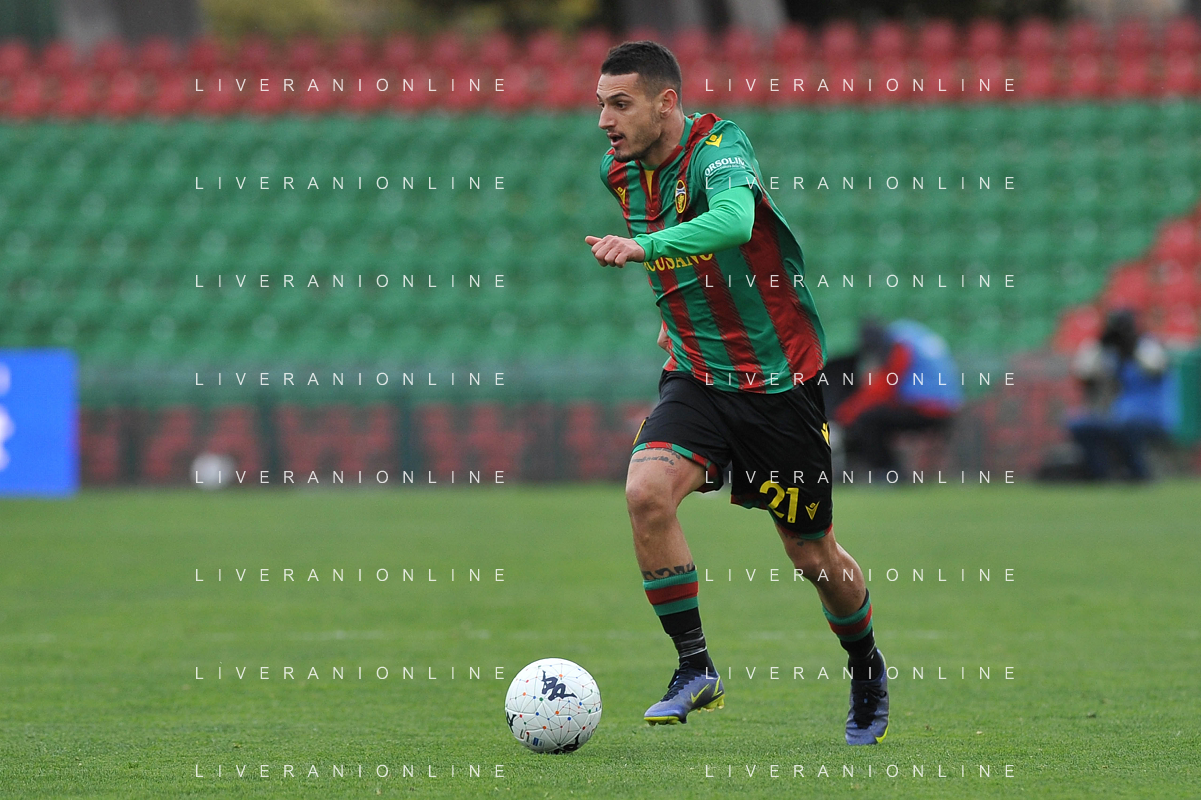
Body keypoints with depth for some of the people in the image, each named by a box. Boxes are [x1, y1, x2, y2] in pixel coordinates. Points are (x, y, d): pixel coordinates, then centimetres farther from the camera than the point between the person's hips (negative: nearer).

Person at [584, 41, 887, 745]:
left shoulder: (720, 148, -21)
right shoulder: (620, 173, 1)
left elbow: (733, 218, -44)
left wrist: (646, 246, -59)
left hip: (779, 381, -5)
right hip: (695, 380, 5)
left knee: (814, 555, 6)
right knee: (647, 492, -24)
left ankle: (867, 670, 36)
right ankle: (695, 668, -11)